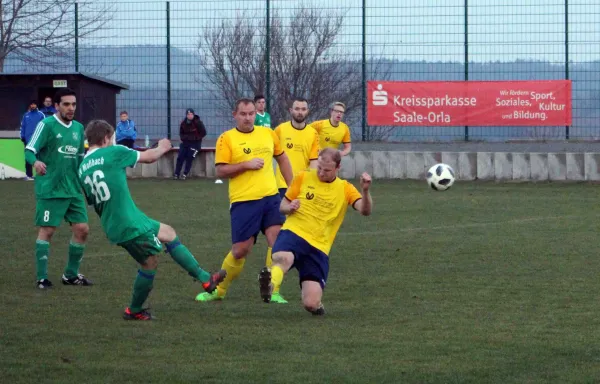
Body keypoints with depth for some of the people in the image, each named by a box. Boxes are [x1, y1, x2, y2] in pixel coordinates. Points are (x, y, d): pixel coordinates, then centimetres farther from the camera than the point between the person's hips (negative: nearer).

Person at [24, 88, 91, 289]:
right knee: (47, 230, -6)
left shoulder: (78, 128, 12)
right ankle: (42, 278, 0)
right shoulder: (47, 125, -9)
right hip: (50, 189, -7)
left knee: (82, 229, 4)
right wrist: (35, 161, -35)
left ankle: (71, 274, 18)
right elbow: (29, 150, -15)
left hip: (73, 190, 7)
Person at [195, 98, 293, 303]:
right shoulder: (226, 138, -3)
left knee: (276, 242, -11)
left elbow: (282, 157, 22)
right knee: (240, 250, 0)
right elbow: (221, 171, -7)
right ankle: (219, 290, 20)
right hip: (243, 201, -3)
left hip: (271, 197, 3)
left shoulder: (268, 133, 10)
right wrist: (246, 165, -17)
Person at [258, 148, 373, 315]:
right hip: (293, 233, -2)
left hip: (318, 248, 2)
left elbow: (365, 210, -7)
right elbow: (283, 205, 15)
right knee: (283, 259, -44)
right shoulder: (303, 177, 9)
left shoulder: (345, 189, 9)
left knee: (311, 304, -6)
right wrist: (290, 207, -9)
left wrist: (365, 191, -26)